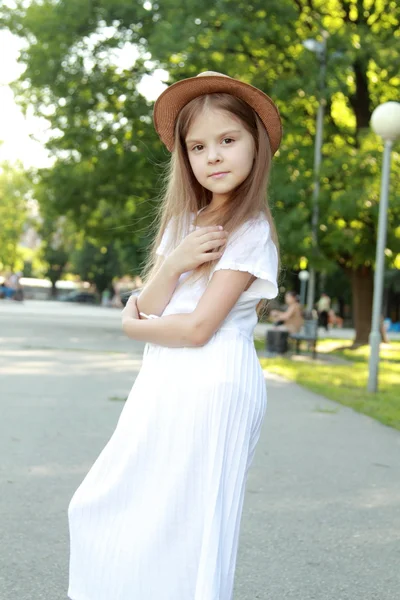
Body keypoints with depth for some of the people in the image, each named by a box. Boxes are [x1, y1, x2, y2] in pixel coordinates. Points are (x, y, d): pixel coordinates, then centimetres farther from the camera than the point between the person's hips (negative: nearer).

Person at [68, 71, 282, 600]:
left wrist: (134, 327, -1)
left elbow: (198, 329, -16)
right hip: (162, 384, 8)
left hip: (213, 390, -7)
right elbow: (148, 308, 3)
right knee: (104, 510, 12)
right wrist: (174, 263, -15)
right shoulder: (183, 223, 12)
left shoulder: (251, 232, -10)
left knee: (179, 528, 0)